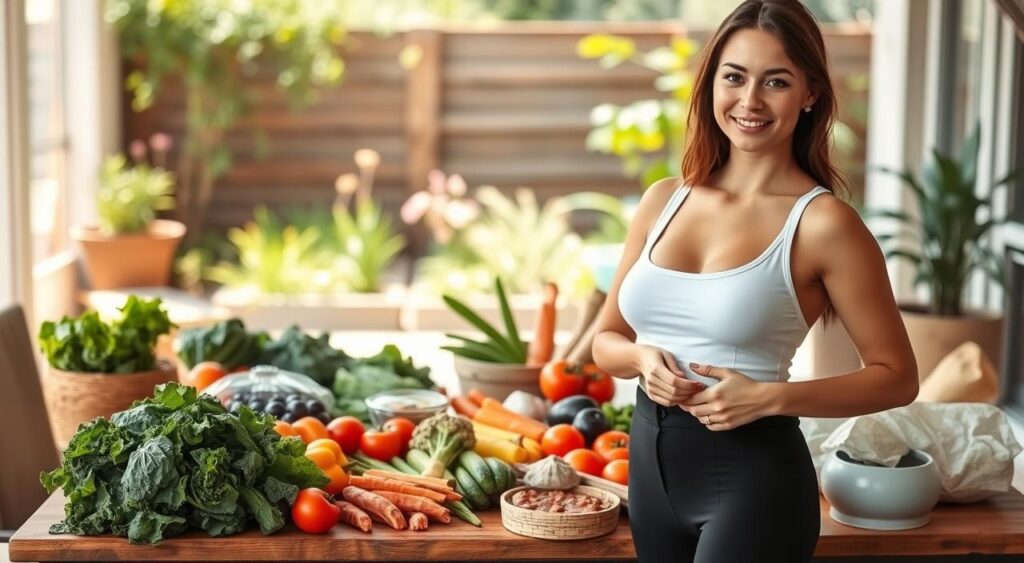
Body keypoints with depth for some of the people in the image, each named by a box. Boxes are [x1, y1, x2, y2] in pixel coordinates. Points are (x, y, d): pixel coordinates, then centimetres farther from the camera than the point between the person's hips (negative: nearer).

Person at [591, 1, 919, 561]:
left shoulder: (822, 222, -11)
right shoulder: (663, 200, 3)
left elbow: (895, 377, -8)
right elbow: (607, 340, 12)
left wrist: (770, 398, -19)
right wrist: (643, 359, -10)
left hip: (751, 478, -5)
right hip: (650, 468, 5)